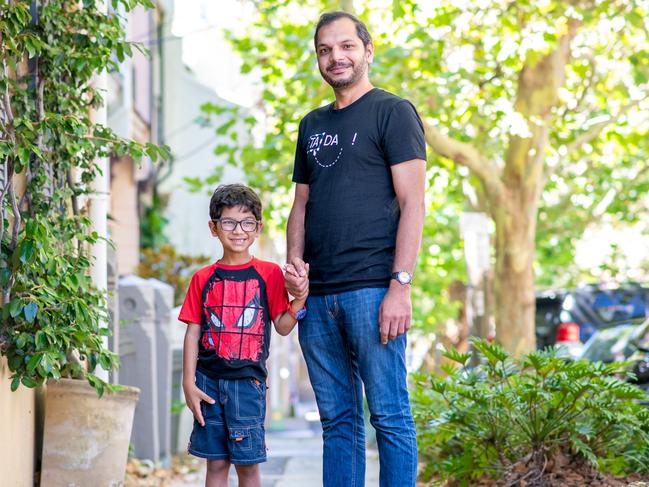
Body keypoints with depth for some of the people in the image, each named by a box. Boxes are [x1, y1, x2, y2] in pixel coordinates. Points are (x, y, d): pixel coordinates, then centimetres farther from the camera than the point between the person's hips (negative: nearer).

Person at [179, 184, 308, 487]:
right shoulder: (203, 279, 7)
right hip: (209, 379, 2)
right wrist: (188, 383, -1)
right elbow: (193, 333, 6)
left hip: (248, 380, -1)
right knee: (216, 462, 6)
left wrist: (299, 300, -18)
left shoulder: (269, 274, 3)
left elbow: (282, 326, 1)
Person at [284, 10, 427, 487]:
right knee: (337, 418, 8)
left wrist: (401, 285, -14)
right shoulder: (313, 124, 20)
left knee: (389, 415, -5)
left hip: (372, 289, -6)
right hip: (318, 295, 6)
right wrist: (294, 262, 3)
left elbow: (412, 204, -6)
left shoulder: (393, 111, 1)